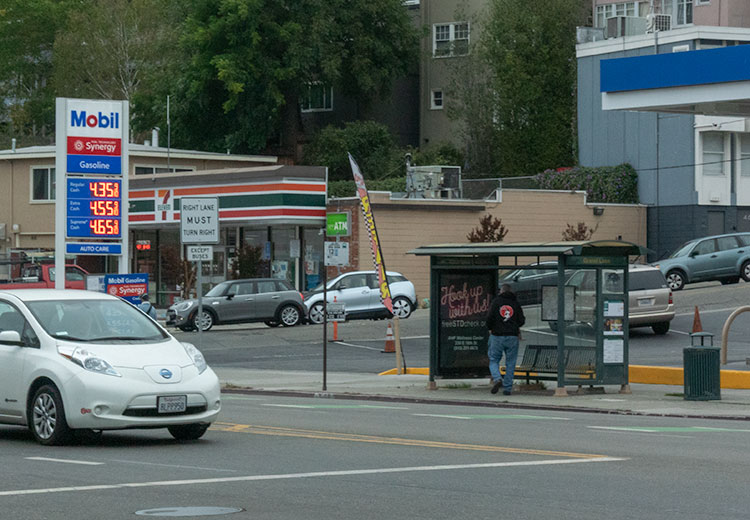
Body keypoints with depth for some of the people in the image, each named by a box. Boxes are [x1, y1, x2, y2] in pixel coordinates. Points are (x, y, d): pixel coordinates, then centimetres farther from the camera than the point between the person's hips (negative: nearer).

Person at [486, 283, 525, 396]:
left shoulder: (496, 301, 0)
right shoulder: (515, 303, 5)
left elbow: (489, 317, -8)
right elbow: (521, 321, 3)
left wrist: (490, 328, 11)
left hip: (497, 336, -1)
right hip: (512, 337, 1)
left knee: (494, 361, 9)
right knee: (510, 363, 7)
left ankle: (497, 379, -16)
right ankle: (507, 388, 4)